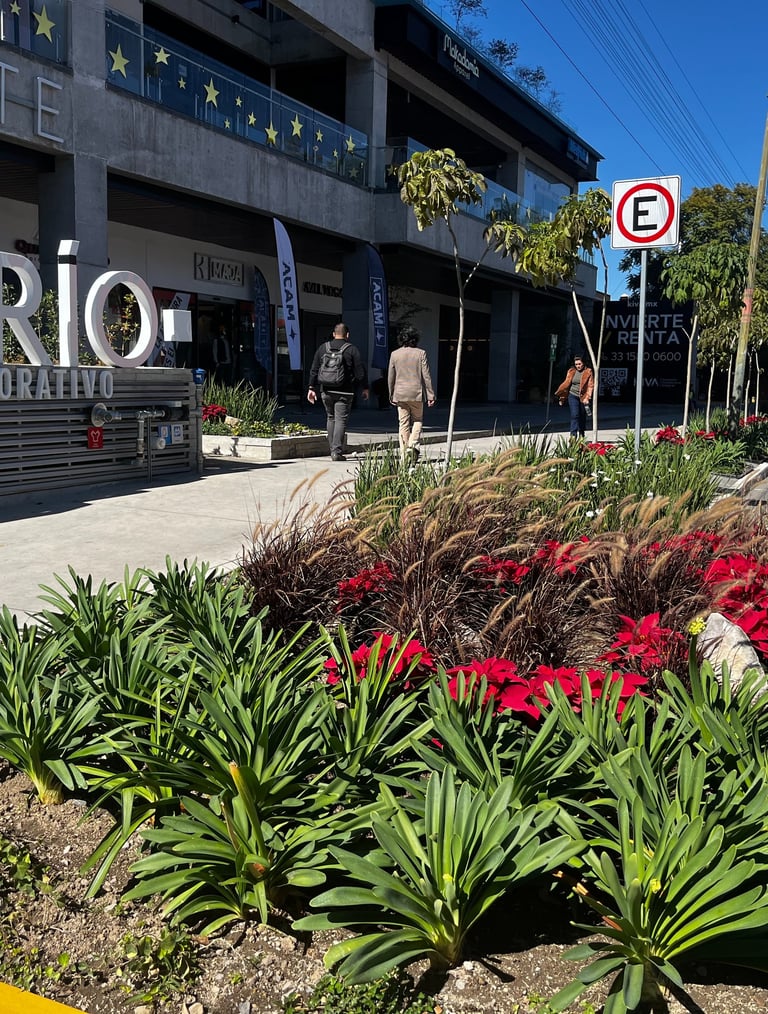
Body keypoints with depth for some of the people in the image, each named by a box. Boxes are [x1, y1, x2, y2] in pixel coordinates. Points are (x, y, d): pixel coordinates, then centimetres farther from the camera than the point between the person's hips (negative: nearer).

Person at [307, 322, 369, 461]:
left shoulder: (323, 348, 8)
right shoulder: (352, 349, -3)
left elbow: (314, 370, 9)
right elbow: (360, 371, -3)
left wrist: (312, 388, 13)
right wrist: (365, 388, 7)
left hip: (326, 391, 4)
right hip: (344, 392, -4)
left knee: (331, 419, 17)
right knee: (341, 420, -3)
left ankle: (333, 449, 18)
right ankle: (337, 452, -9)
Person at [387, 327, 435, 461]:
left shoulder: (394, 354, 3)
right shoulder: (420, 353, -4)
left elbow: (390, 377, 6)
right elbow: (426, 376, -4)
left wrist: (391, 395, 16)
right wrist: (430, 395, 0)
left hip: (400, 393, 2)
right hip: (417, 394, -2)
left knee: (403, 423, 6)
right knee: (417, 420, 13)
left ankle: (404, 454, 6)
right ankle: (413, 445, -7)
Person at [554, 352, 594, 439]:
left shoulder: (588, 372, -4)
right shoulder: (571, 372, 2)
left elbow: (590, 386, -9)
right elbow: (566, 383, 6)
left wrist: (587, 397, -19)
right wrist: (560, 395, 4)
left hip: (583, 397, 0)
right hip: (573, 396, 0)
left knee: (582, 416, 11)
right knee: (575, 415, -14)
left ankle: (581, 435, 27)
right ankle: (573, 435, -18)